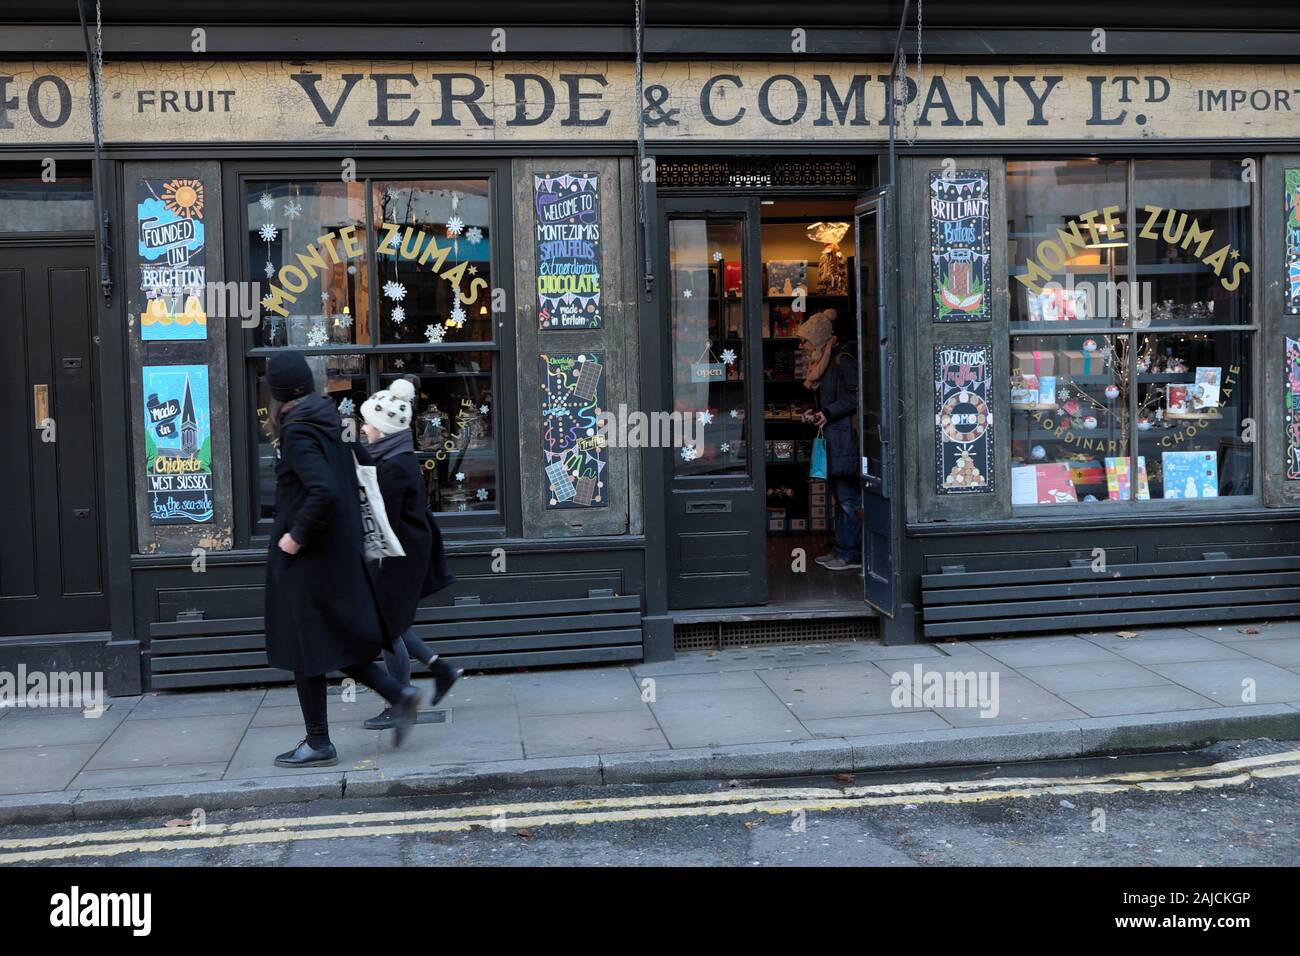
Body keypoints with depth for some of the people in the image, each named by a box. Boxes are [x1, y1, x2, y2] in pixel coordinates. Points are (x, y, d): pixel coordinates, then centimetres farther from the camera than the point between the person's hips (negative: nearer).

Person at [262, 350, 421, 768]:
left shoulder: (297, 433, -18)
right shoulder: (327, 424, 8)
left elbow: (324, 491, -30)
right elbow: (344, 485, 17)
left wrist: (297, 535, -20)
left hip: (306, 558, -9)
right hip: (338, 552, 9)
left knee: (305, 647, 3)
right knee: (335, 640, 19)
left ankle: (318, 744, 13)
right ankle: (398, 694, 10)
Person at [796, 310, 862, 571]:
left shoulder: (842, 360, -14)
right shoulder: (822, 361, 15)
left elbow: (856, 396, -18)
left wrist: (828, 413, -19)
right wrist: (817, 414, 11)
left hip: (845, 436, -10)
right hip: (833, 437, 10)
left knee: (848, 496, -5)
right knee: (840, 495, 13)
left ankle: (850, 554, 0)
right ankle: (842, 550, 20)